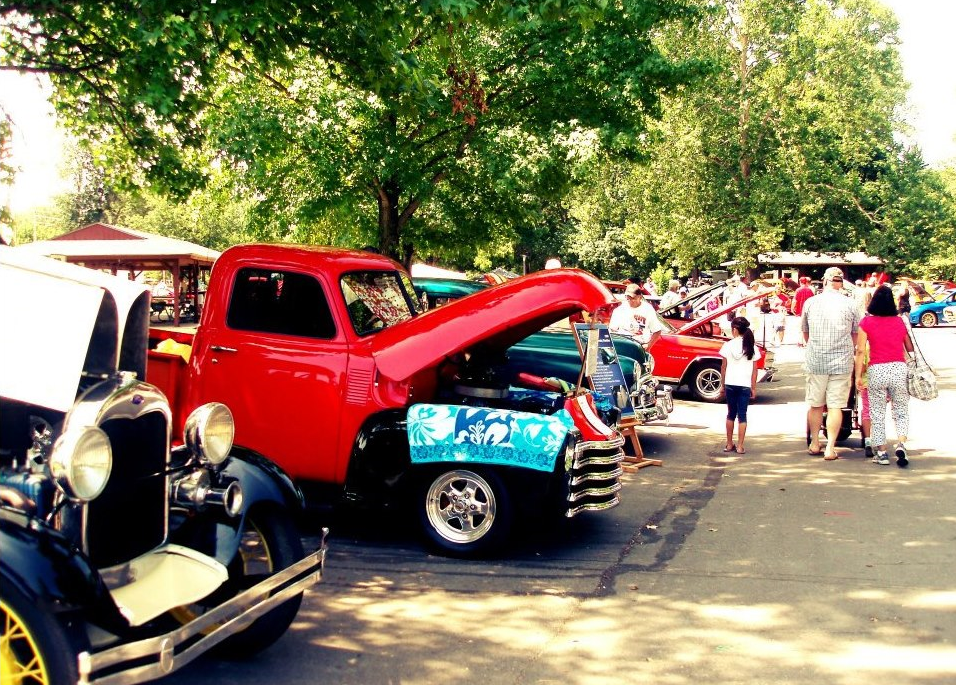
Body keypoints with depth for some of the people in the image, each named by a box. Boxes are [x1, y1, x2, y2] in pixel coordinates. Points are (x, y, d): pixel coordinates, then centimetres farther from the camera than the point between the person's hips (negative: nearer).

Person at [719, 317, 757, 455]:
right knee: (742, 416, 4)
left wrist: (723, 385, 10)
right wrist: (754, 388, 9)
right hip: (745, 385, 0)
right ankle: (740, 446, 2)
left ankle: (729, 444, 19)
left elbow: (723, 367, 0)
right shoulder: (751, 347, 0)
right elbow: (754, 370, 2)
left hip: (730, 384, 0)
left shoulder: (728, 345, -4)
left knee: (731, 414, 13)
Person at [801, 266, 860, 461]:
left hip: (815, 362, 1)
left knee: (815, 404, 13)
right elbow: (856, 335, 9)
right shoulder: (849, 305, -3)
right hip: (841, 362, -1)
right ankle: (830, 448, 1)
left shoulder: (810, 302, 1)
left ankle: (814, 443, 23)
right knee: (835, 406, 2)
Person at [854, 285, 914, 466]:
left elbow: (860, 351, -5)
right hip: (899, 368, 2)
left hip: (876, 370, -2)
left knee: (877, 413, 9)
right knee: (901, 411, 12)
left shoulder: (867, 322, -1)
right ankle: (901, 444, -8)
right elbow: (910, 349, 14)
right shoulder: (900, 322, 7)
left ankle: (881, 453, 11)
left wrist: (858, 375, -2)